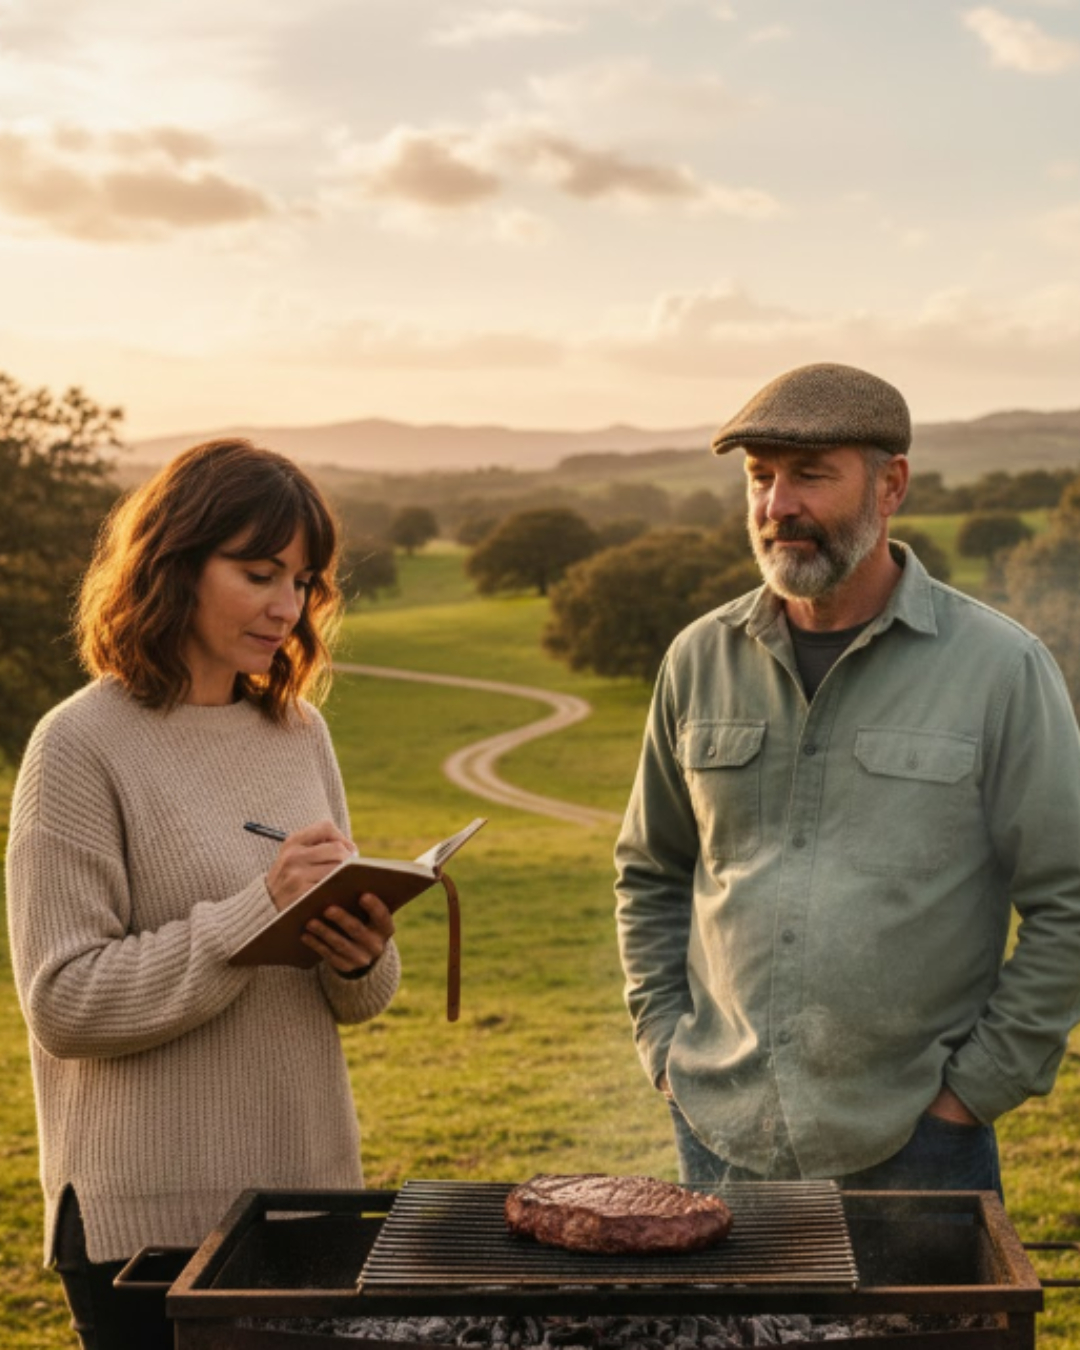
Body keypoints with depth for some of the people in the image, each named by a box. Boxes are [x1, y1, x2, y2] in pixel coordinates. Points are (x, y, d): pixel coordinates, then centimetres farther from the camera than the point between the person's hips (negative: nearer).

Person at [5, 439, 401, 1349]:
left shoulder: (300, 731, 8)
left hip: (310, 1179, 6)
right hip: (151, 1214, -5)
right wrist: (258, 913, -22)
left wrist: (362, 960, -9)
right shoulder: (83, 744, -10)